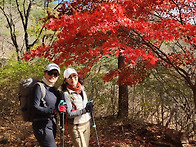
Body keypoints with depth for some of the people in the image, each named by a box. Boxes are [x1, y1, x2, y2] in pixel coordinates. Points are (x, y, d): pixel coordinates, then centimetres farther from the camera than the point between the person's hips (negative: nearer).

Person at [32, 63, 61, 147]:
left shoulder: (53, 89, 13)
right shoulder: (39, 87, -10)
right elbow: (35, 107, -19)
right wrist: (52, 110, -29)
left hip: (52, 124, 8)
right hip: (42, 125, -8)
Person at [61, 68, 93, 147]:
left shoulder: (82, 88, 5)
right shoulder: (66, 93, -15)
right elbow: (69, 114, -20)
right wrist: (85, 110, -24)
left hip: (86, 123, 6)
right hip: (75, 126, -6)